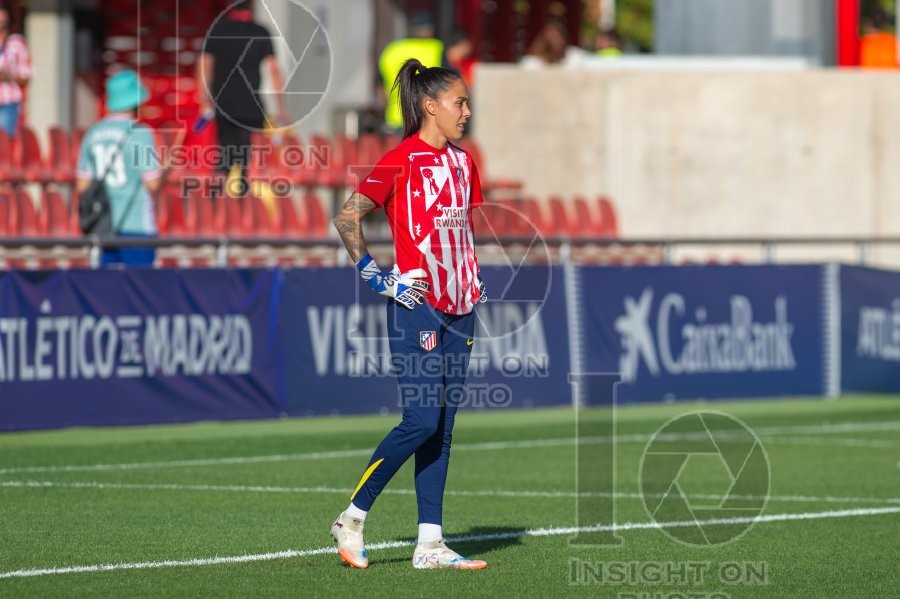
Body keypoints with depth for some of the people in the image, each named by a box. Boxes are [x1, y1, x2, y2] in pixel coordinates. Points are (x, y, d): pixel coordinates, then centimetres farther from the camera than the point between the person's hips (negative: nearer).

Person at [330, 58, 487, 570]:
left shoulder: (463, 162, 13)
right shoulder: (402, 161, -9)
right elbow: (347, 216, -11)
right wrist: (374, 276, -10)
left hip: (459, 307, 7)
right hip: (417, 304, -7)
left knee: (441, 428, 5)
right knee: (422, 421, -12)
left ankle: (430, 544, 6)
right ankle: (352, 518, 1)